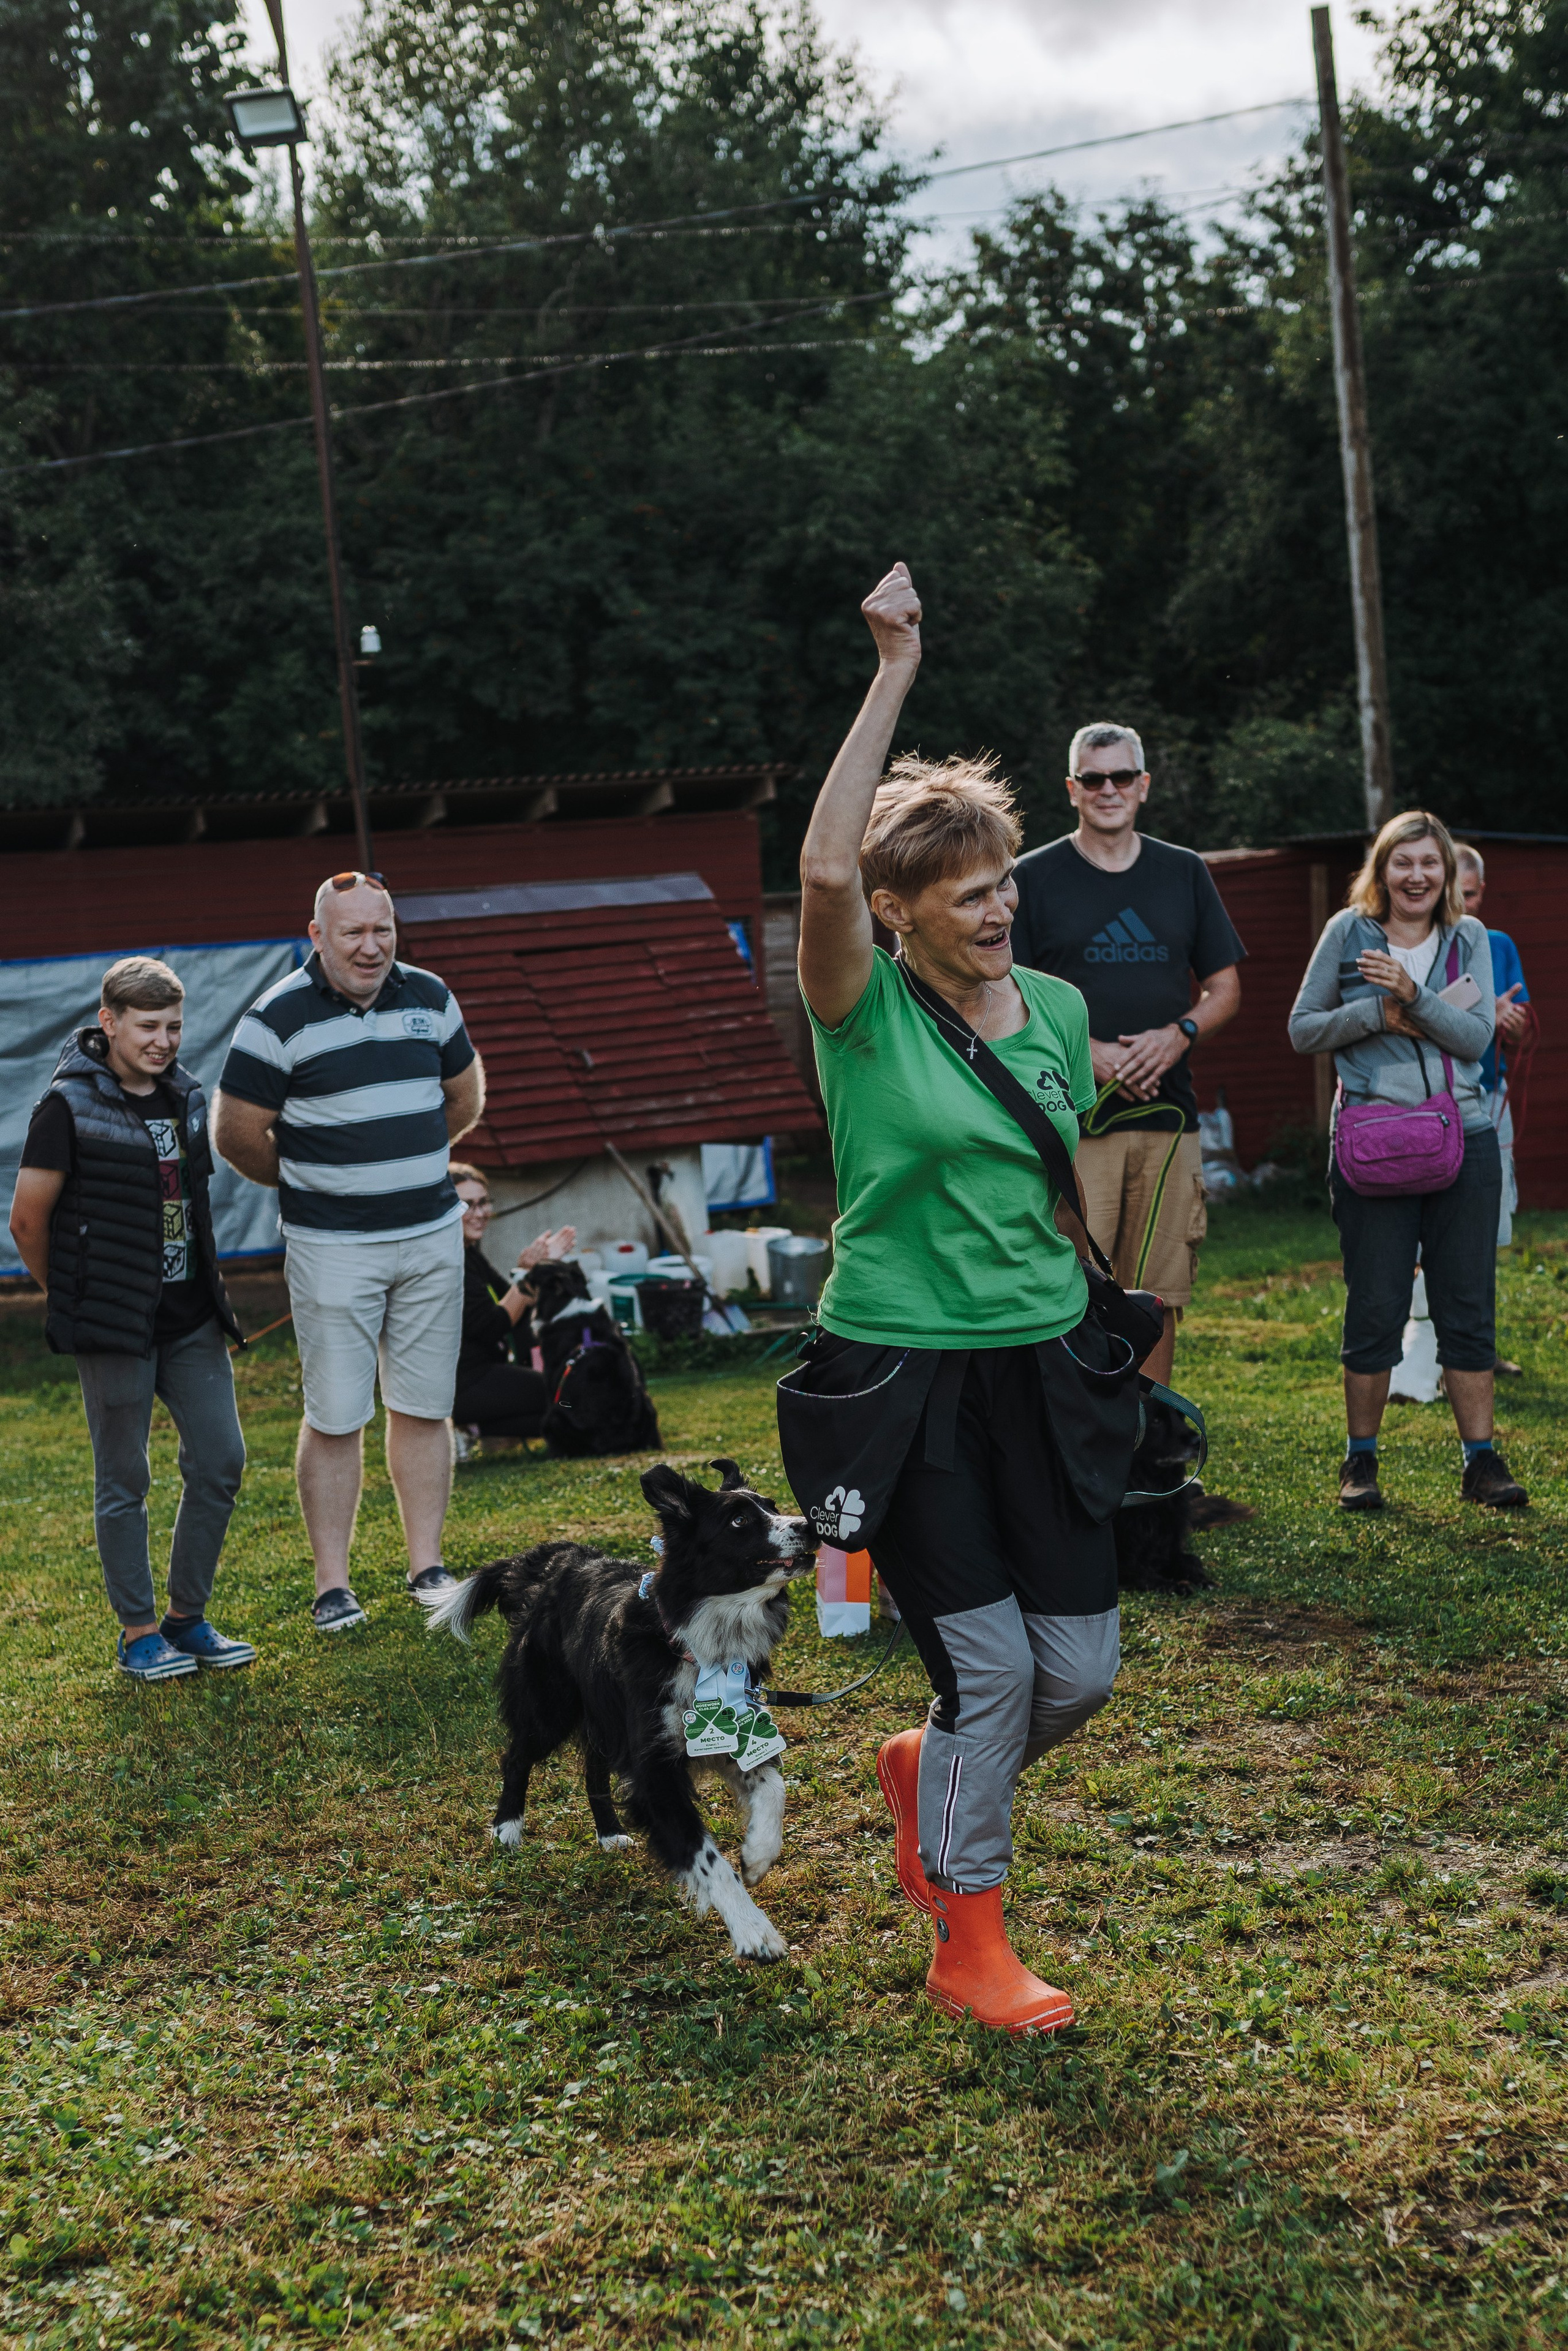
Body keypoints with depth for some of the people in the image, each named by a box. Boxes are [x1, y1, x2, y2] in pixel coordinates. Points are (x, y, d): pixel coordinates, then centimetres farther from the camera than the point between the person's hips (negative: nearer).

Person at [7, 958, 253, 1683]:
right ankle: (138, 1633, 16)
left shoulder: (188, 1098, 9)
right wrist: (73, 1298, 5)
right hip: (114, 1327, -6)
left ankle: (187, 1618, 21)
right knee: (124, 1481, 4)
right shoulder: (71, 1106, -10)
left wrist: (207, 1292, 16)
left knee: (220, 1460, 6)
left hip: (191, 1317, 6)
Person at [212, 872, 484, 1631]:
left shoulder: (430, 997, 6)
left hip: (432, 1235, 4)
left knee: (424, 1408, 8)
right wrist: (309, 1181, 8)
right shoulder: (278, 1017, -9)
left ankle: (426, 1568, 18)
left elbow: (465, 1097, 20)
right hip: (333, 1248, -4)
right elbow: (238, 1135, -5)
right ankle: (332, 1583, 9)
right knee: (335, 1417, -1)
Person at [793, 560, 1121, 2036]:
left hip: (1040, 1361, 5)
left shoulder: (1058, 1009, 7)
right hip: (899, 1369, -5)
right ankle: (967, 1946, 20)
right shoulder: (862, 1009, -8)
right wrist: (893, 679, -25)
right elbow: (823, 871, -29)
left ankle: (922, 1773, 38)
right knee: (990, 1662, -3)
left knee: (1082, 1665, 5)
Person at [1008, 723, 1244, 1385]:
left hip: (1167, 1115, 4)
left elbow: (1225, 990, 15)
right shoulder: (1034, 877, 3)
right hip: (1071, 1118, -3)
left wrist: (1179, 1034, -6)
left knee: (1158, 1299, 7)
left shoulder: (1185, 873, 13)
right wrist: (1088, 1052, -13)